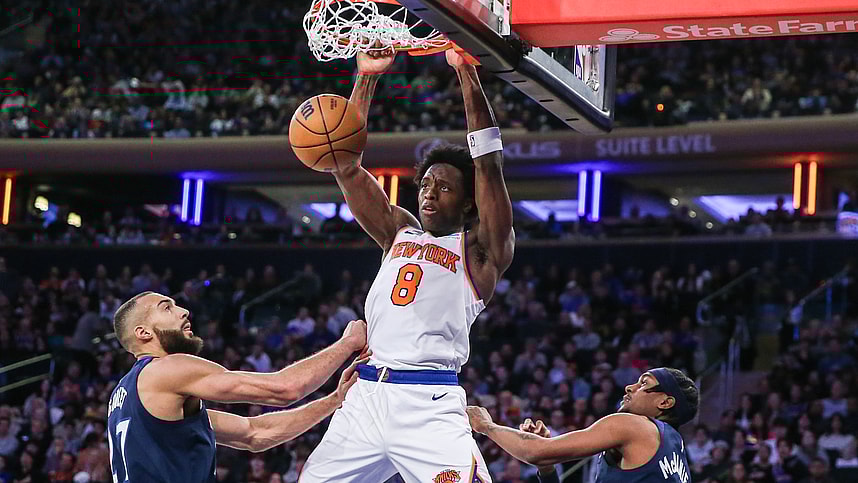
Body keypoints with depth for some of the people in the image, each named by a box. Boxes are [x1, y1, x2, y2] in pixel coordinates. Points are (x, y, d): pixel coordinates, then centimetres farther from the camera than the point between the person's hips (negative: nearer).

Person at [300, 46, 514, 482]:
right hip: (365, 396, 6)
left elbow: (487, 163, -6)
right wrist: (366, 77, 6)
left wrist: (467, 74, -11)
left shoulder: (480, 250, 5)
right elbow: (346, 166, 14)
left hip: (430, 405, -5)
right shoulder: (399, 233, 20)